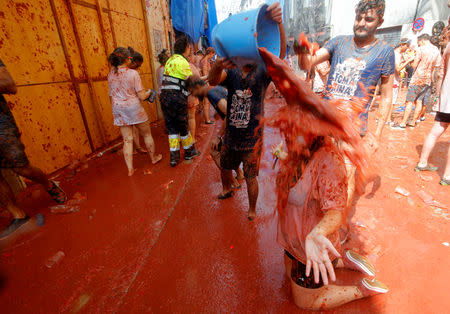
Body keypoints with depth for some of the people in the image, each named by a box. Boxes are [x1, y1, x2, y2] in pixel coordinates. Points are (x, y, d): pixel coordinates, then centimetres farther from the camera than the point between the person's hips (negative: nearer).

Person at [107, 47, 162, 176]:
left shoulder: (111, 74, 2)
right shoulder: (133, 73, -12)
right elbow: (142, 96, -12)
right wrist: (149, 92, 6)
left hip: (118, 110, 4)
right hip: (134, 108, -4)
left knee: (127, 140, 8)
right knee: (147, 134, 16)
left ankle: (130, 169, 11)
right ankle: (154, 157, 34)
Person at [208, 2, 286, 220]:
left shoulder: (262, 73, -7)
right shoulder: (231, 72, -2)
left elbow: (279, 54, -25)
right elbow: (213, 81, -21)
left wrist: (278, 23, -42)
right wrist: (218, 66, -44)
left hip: (252, 139, -3)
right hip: (230, 136, 4)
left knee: (250, 177, 8)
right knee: (225, 168, 23)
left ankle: (252, 210, 33)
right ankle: (227, 191, 55)